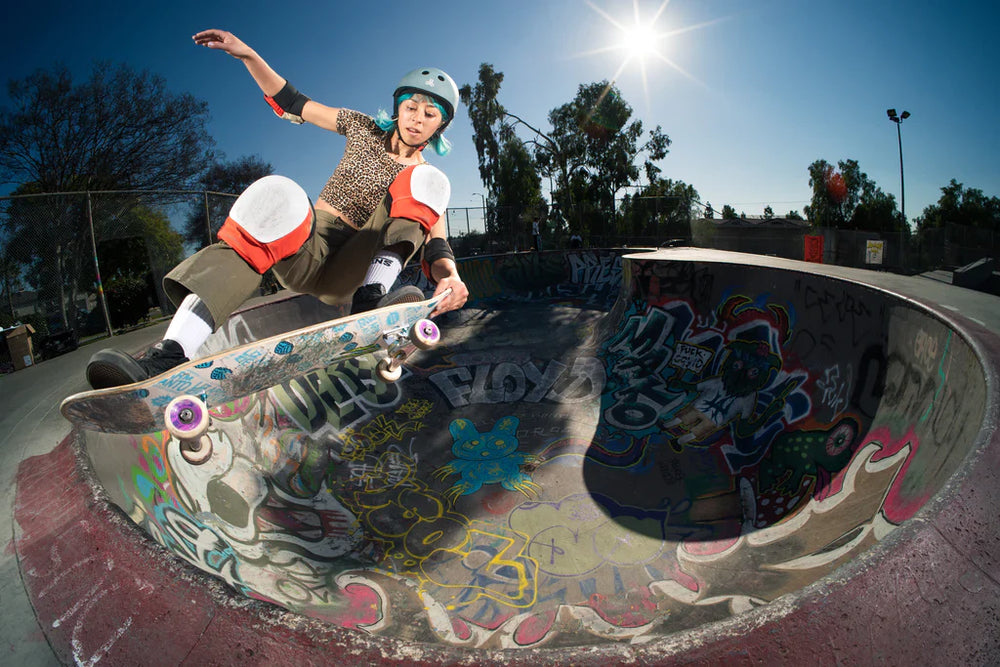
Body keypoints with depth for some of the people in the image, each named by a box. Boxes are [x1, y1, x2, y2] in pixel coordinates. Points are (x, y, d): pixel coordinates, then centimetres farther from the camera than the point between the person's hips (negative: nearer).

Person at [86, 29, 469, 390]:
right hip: (306, 254, 2)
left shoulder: (424, 177, 8)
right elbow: (290, 103, 16)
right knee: (275, 194, -35)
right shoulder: (364, 129, 14)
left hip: (349, 274, -1)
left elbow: (436, 245, -9)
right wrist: (247, 55, 2)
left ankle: (371, 301, -34)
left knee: (428, 182, -16)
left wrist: (451, 277, -30)